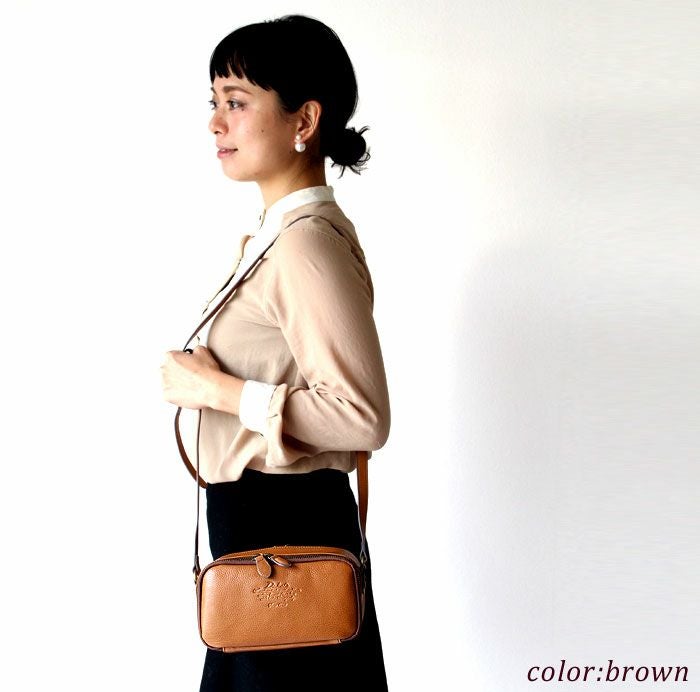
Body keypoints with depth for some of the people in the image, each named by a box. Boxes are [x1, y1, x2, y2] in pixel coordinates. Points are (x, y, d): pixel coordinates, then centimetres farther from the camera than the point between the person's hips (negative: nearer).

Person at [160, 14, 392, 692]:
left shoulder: (308, 242, -21)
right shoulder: (275, 233, 10)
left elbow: (363, 416, -25)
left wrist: (219, 391, -21)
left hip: (285, 533, -9)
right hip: (259, 526, 9)